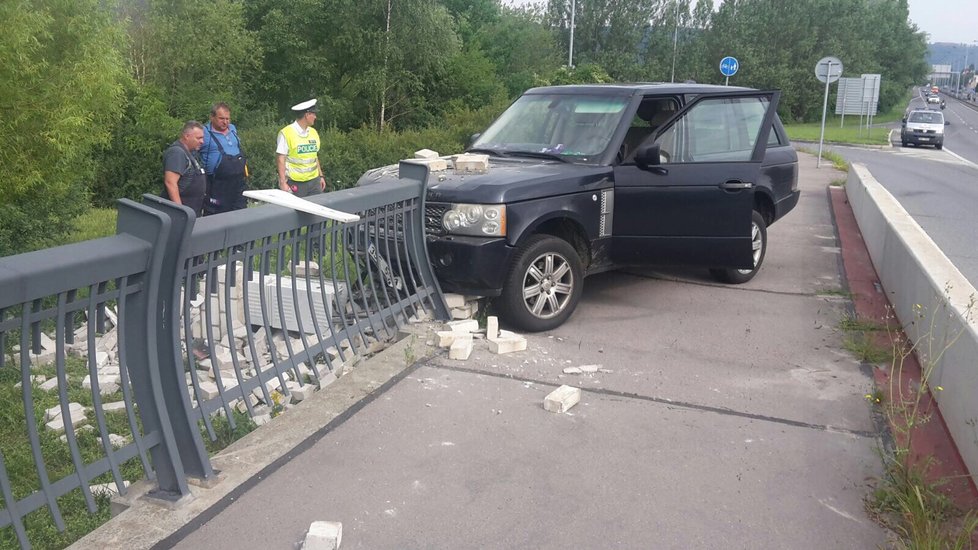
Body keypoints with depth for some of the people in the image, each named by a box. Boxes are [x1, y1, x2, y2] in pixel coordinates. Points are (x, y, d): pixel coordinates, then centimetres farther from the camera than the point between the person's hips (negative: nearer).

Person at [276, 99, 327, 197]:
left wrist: (321, 176, 17)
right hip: (295, 184, -6)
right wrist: (283, 182, -14)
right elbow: (281, 160, -9)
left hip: (314, 181, 6)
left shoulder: (313, 132, 13)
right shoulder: (286, 133, -7)